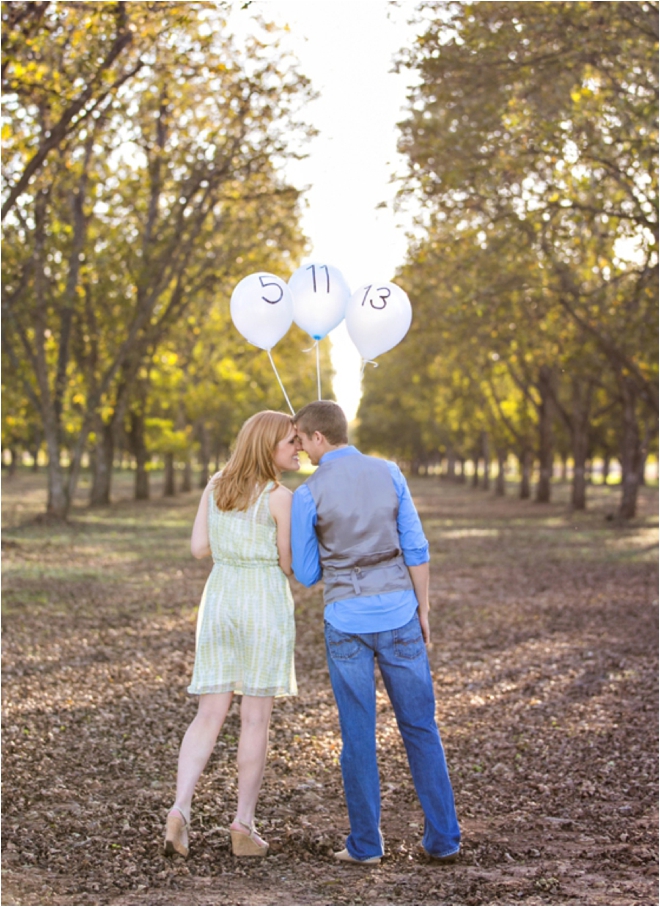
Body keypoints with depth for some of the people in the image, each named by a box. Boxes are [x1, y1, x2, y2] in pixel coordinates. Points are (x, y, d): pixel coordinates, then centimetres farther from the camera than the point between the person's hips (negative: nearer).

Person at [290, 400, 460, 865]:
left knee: (358, 734, 9)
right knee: (421, 727, 11)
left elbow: (307, 574, -1)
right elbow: (415, 548, 0)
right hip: (397, 614, 2)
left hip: (346, 621, -2)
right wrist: (423, 612, 9)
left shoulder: (307, 495, -7)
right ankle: (443, 837, 13)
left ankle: (366, 843, 13)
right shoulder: (388, 473, 0)